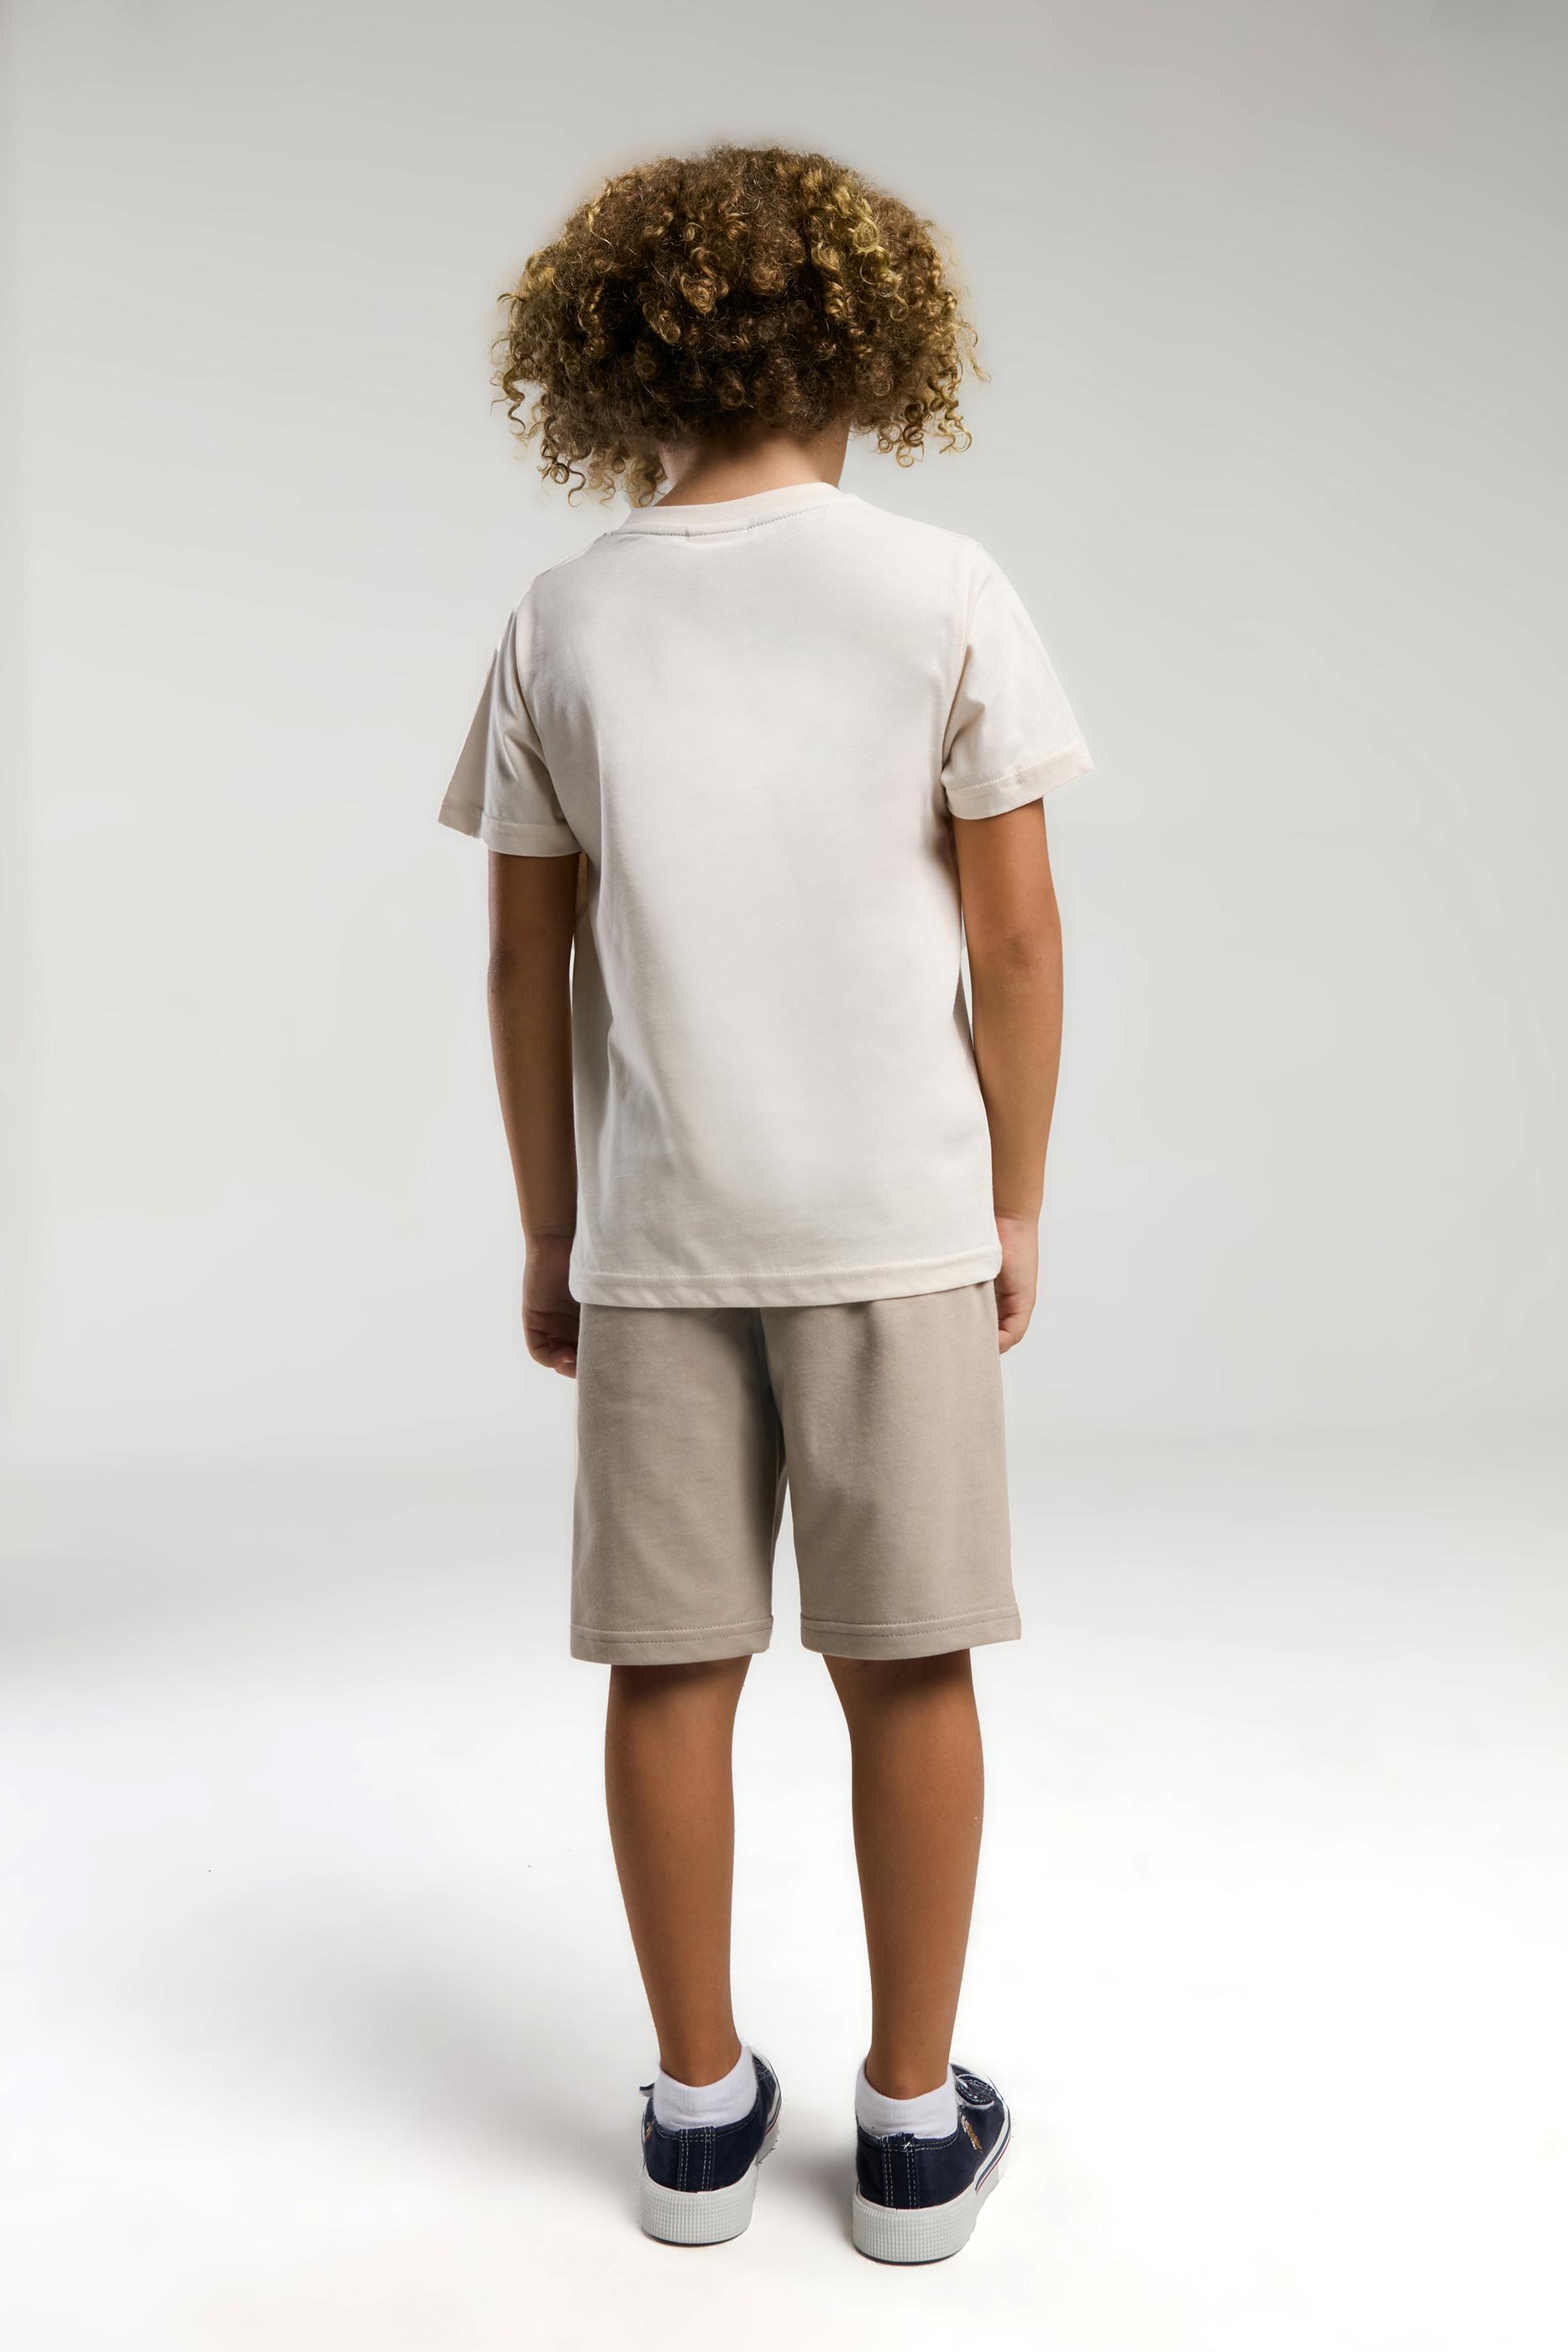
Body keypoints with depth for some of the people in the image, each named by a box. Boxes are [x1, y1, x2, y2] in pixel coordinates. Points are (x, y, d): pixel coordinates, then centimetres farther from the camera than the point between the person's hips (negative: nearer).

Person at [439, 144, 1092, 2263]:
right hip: (894, 1213, -1)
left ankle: (701, 2107, 24)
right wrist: (1016, 1207, 7)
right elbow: (1017, 939, -4)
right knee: (907, 1665, 8)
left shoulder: (566, 622, 1)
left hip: (653, 1227, 2)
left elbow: (530, 962, 3)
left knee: (671, 1664, 10)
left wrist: (548, 1233, 12)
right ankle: (916, 2123, 21)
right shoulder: (944, 595, -4)